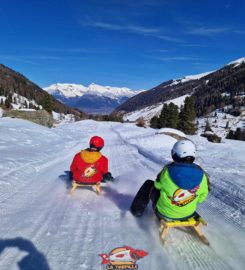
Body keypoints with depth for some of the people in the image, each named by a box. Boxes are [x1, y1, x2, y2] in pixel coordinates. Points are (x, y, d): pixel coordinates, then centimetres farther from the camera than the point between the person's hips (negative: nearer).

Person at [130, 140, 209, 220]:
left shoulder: (168, 171, -26)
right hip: (189, 213, 4)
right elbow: (202, 196, -3)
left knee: (149, 184, 17)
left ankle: (137, 210, 32)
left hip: (164, 213, -3)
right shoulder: (201, 174, -17)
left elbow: (157, 185, -6)